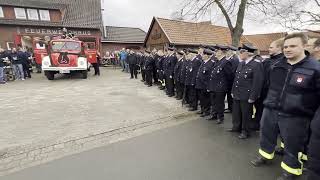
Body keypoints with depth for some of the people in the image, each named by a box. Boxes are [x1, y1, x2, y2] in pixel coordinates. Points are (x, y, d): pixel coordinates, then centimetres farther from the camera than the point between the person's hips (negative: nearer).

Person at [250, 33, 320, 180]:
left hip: (295, 116, -5)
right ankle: (265, 156, 44)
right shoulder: (276, 66, 4)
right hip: (270, 110, 5)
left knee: (292, 145, 12)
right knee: (266, 135, 20)